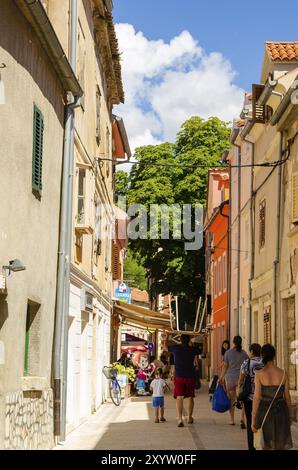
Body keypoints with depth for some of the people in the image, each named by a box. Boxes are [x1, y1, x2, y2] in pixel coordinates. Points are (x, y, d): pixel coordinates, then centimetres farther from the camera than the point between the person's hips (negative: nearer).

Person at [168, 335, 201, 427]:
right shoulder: (193, 349, -1)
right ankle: (190, 418, 31)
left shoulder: (176, 348, -1)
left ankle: (180, 418, -28)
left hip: (178, 376, -1)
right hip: (190, 376, 1)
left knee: (179, 397, -9)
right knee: (190, 397, 19)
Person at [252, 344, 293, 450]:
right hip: (280, 412, 1)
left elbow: (257, 398, -13)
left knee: (267, 447, 13)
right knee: (282, 447, 11)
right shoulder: (283, 373, -6)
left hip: (265, 412, -1)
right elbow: (287, 397, 0)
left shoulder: (259, 374, -12)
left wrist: (253, 420, -7)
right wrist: (290, 416, 13)